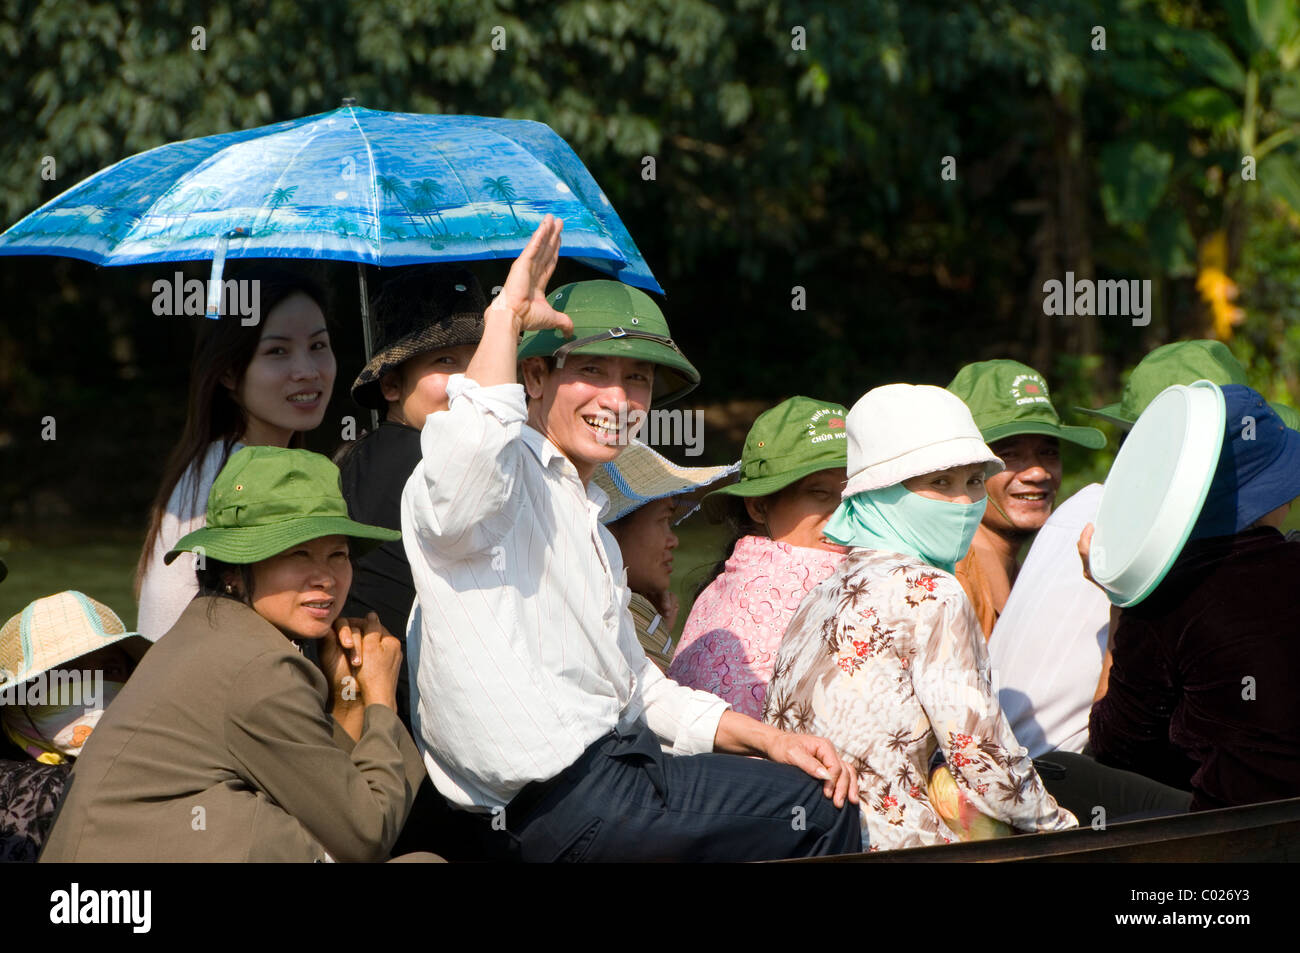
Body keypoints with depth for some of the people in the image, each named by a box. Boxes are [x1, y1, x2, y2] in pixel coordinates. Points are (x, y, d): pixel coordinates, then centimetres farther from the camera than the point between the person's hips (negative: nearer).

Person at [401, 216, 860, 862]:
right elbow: (471, 446, -33)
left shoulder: (587, 521, 25)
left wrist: (766, 738, 14)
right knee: (820, 812, -8)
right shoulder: (506, 474, -6)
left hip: (614, 759, 10)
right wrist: (507, 313, -19)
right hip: (558, 798, -10)